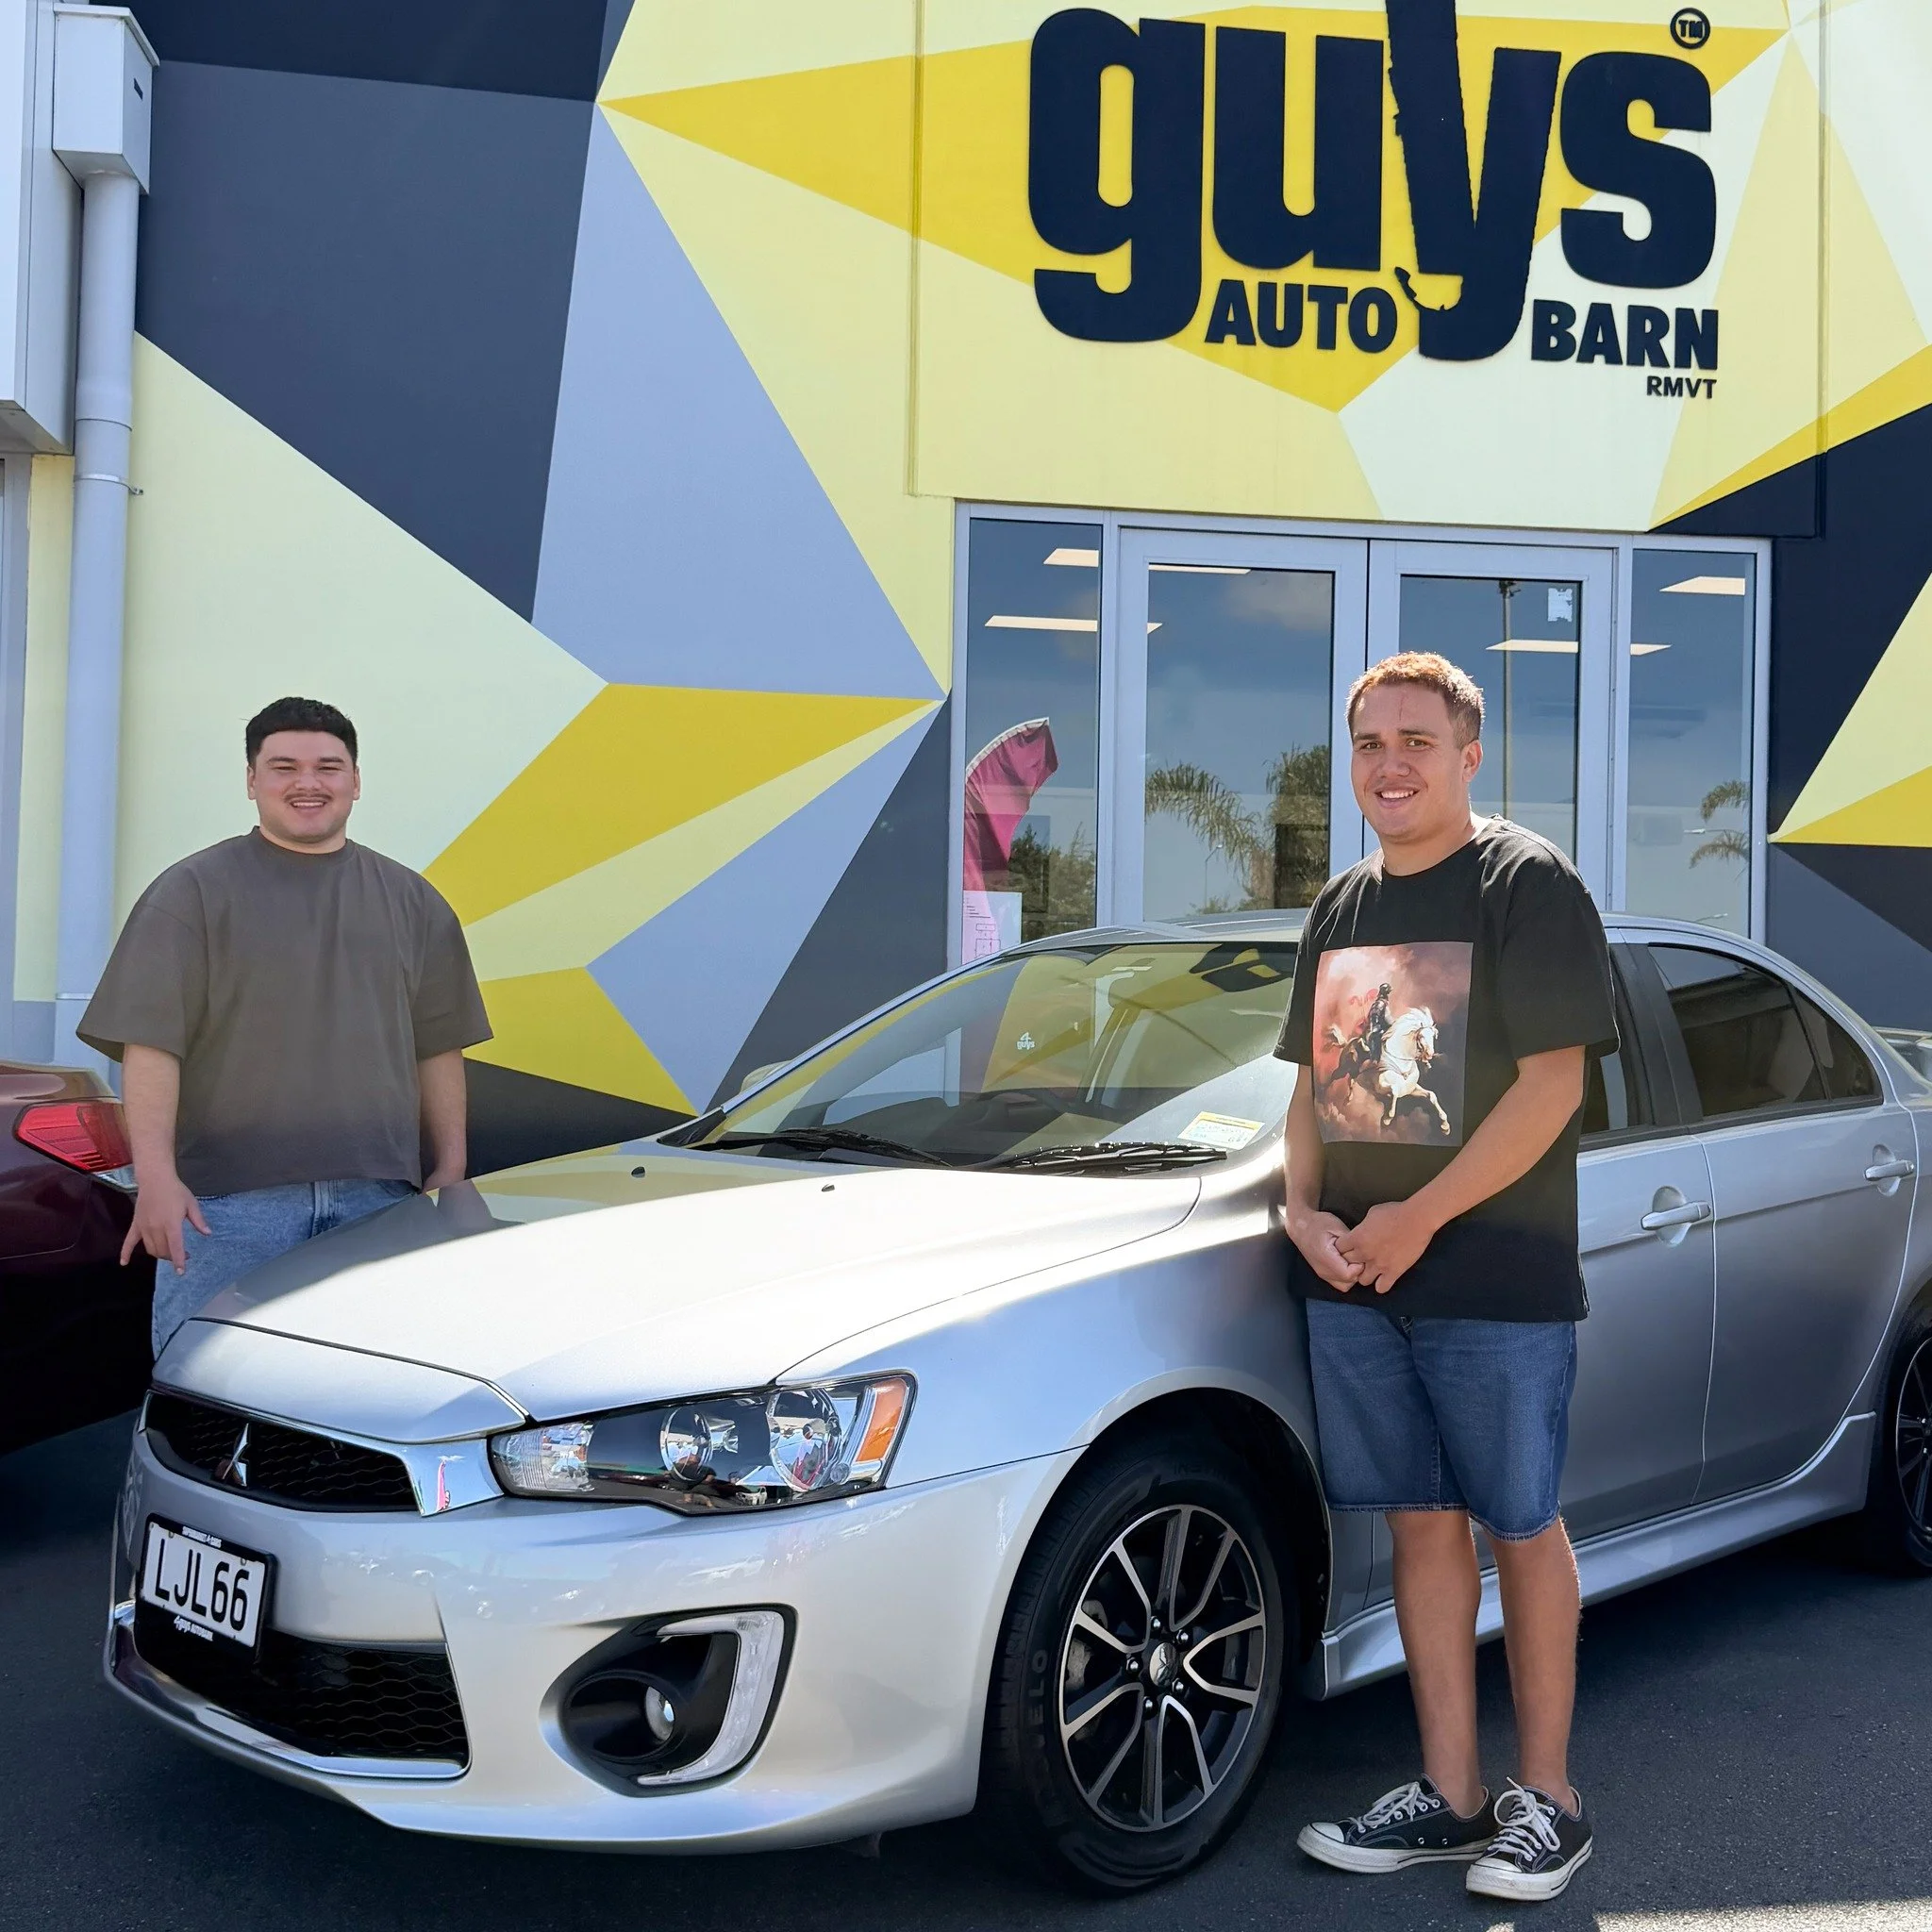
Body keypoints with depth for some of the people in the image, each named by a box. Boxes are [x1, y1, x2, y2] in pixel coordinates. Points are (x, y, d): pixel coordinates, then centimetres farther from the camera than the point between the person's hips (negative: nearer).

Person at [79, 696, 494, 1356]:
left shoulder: (413, 902, 15)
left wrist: (450, 1170, 11)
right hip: (227, 1202, -3)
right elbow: (151, 1043, -4)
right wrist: (156, 1176, -14)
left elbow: (438, 1049, 16)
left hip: (377, 1199, 3)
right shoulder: (192, 893, 3)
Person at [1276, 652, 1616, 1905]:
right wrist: (1305, 1212, 1)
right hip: (1354, 1276, 6)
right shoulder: (1343, 908, 14)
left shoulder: (1529, 882, -6)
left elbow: (1551, 1087, -12)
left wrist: (1417, 1218, -15)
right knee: (1423, 1524, 10)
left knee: (1522, 1529, 4)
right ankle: (1451, 1797, 20)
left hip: (1499, 1279, -5)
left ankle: (1548, 1798, 19)